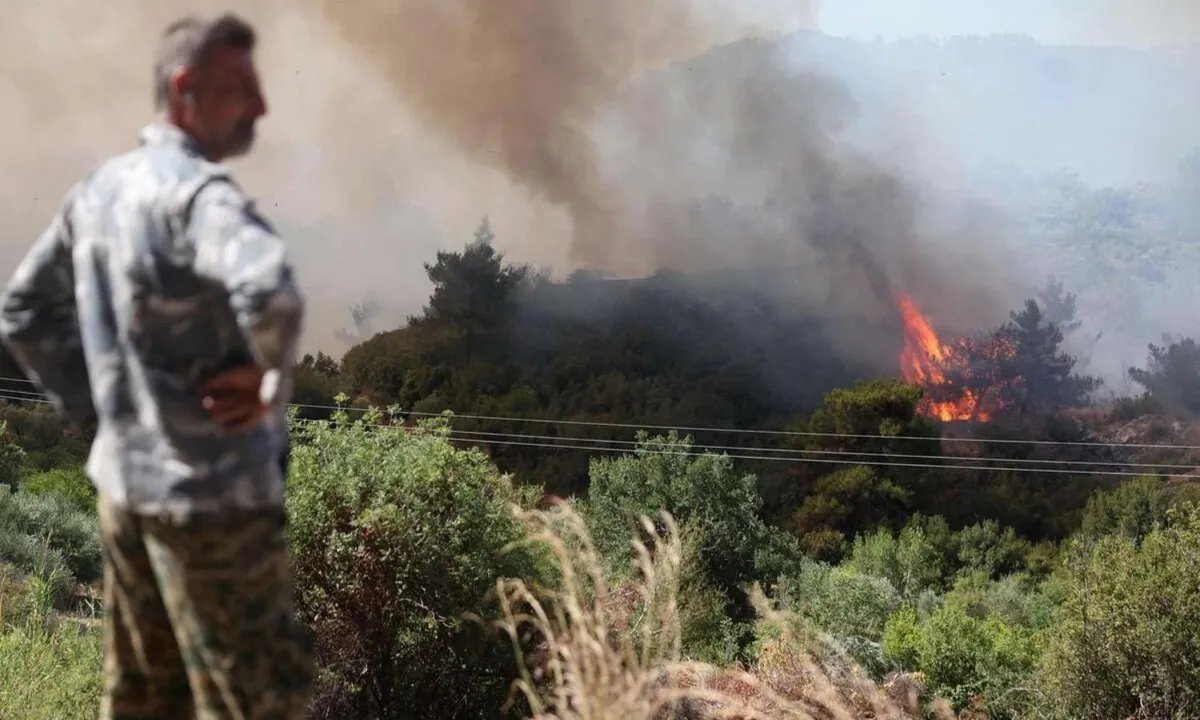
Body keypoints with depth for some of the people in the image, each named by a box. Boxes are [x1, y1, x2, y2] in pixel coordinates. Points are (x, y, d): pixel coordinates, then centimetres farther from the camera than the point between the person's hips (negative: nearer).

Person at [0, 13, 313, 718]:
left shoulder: (99, 188, 8)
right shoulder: (200, 191, -19)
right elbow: (270, 292, -39)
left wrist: (96, 410, 14)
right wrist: (271, 382, -20)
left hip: (123, 482, 9)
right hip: (213, 493, -9)